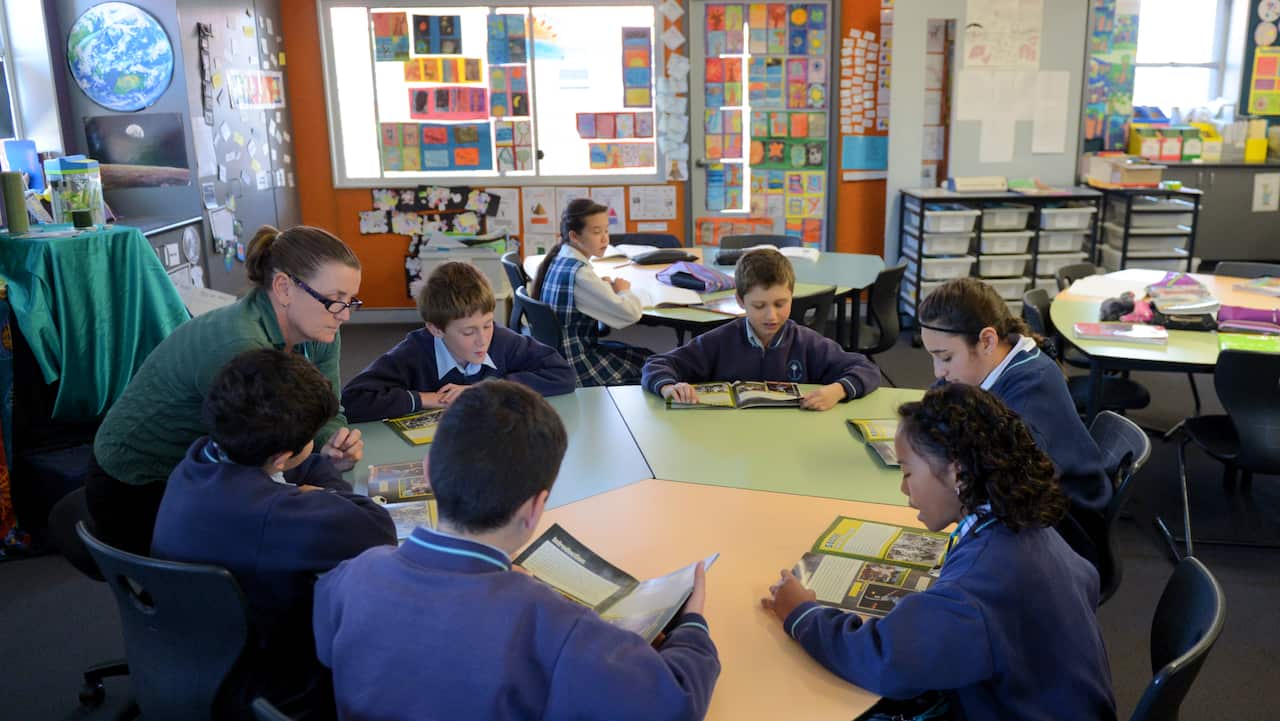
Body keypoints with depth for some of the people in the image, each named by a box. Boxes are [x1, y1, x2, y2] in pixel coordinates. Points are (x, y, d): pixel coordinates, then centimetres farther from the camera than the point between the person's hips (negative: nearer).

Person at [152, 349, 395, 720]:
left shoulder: (202, 457, -9)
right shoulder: (264, 513, -38)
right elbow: (379, 531, -31)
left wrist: (330, 460, -10)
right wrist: (327, 491, -14)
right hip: (254, 686, -8)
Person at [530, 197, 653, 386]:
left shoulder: (559, 259, 2)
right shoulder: (579, 273, -24)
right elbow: (632, 313, -26)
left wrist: (604, 286, 4)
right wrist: (623, 290, -4)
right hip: (575, 367, -9)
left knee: (647, 357, 16)